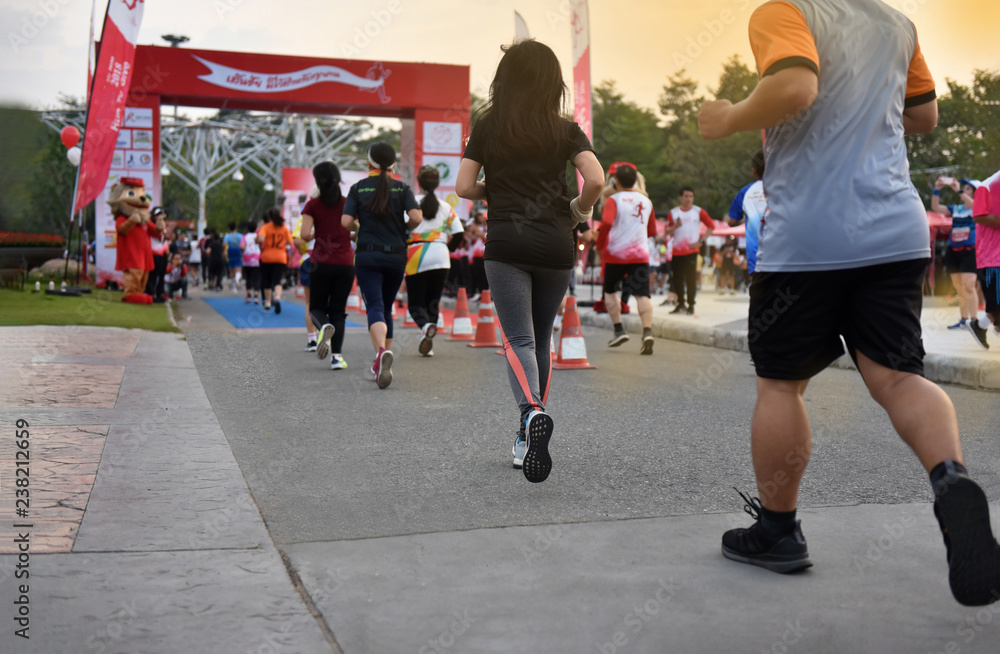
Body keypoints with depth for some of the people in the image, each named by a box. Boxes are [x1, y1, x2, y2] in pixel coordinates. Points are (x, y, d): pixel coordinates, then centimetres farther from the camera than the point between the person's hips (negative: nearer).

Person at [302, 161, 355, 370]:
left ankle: (324, 326, -22)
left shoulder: (312, 205, -2)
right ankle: (336, 355, -4)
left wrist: (314, 234, 11)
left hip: (321, 264, -1)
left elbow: (305, 235, -11)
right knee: (338, 310, 9)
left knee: (317, 307, 13)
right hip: (345, 264, 2)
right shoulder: (349, 203, 3)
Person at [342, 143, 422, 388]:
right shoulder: (402, 188, 3)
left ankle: (382, 351, -37)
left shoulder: (358, 188, 2)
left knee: (374, 306, -10)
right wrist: (403, 228, 9)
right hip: (396, 255, 2)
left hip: (367, 255, -2)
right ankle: (382, 364, 20)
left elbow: (346, 222, -8)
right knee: (387, 308, 15)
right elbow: (416, 217, -11)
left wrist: (359, 227, 13)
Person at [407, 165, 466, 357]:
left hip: (416, 259, -2)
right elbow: (459, 234, 2)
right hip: (440, 258, 2)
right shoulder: (446, 207, 9)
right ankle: (427, 345, 6)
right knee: (433, 301, 12)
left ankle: (426, 325, -28)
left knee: (416, 303, 4)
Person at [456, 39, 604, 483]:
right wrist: (578, 212, 9)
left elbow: (464, 187, 0)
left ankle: (531, 412, -35)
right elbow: (595, 180, -10)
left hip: (506, 244, -1)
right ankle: (528, 439, 21)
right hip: (555, 246, 1)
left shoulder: (486, 128, 5)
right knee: (542, 339, 15)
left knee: (518, 339, -5)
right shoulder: (566, 131, 4)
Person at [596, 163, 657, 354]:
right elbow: (652, 231, 18)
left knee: (610, 292, 16)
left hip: (615, 254, -3)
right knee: (642, 294, -5)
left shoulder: (613, 200, -6)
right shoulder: (646, 202, 11)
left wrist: (599, 245, -8)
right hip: (640, 255, 3)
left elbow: (606, 224, -21)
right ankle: (647, 332, -23)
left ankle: (619, 330, 8)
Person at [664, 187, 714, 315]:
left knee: (691, 279, -8)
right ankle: (681, 304, 16)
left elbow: (711, 226, 3)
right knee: (677, 279, 4)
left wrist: (701, 241, -6)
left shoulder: (698, 212, 1)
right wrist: (675, 226, -16)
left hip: (692, 251, -3)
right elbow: (667, 231, 6)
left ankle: (691, 305, -1)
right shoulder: (673, 212, 8)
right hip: (677, 251, 3)